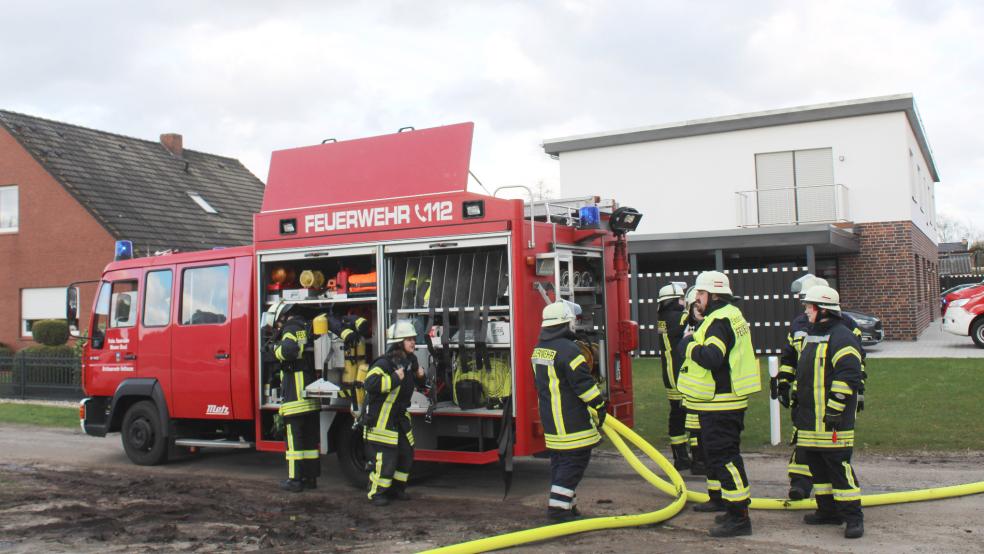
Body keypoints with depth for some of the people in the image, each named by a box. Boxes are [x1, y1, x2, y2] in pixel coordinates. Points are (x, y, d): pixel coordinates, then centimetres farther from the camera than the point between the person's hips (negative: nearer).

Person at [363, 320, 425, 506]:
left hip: (400, 416, 9)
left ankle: (396, 488, 26)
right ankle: (376, 493, 7)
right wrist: (395, 378, -32)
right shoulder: (385, 363, -21)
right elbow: (371, 384, -36)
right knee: (385, 457, -8)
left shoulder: (410, 360, 6)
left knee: (406, 453, 11)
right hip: (381, 416, -9)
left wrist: (420, 376, 1)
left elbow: (416, 383, 24)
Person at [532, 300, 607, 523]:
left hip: (550, 419, 9)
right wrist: (600, 407, -8)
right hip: (572, 421, -9)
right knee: (574, 461, -3)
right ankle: (559, 506, -4)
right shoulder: (567, 350, -19)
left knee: (559, 460, 14)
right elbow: (583, 383, -18)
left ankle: (565, 504, 20)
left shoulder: (539, 349, 11)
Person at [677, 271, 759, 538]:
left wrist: (689, 345, -16)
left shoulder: (720, 320, -21)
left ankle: (739, 516, -8)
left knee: (725, 456, -10)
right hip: (719, 402, 11)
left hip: (720, 404, -11)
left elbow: (712, 357, -32)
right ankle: (718, 498, 41)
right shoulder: (728, 315, 14)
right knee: (715, 452, 25)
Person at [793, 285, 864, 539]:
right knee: (817, 464, 14)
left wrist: (835, 410, -21)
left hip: (831, 417, -10)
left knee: (839, 465, -7)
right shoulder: (811, 334, 17)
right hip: (810, 418, 10)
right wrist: (798, 405, 25)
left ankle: (853, 516, 0)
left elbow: (849, 375, -21)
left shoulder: (841, 337, -14)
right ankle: (828, 511, 24)